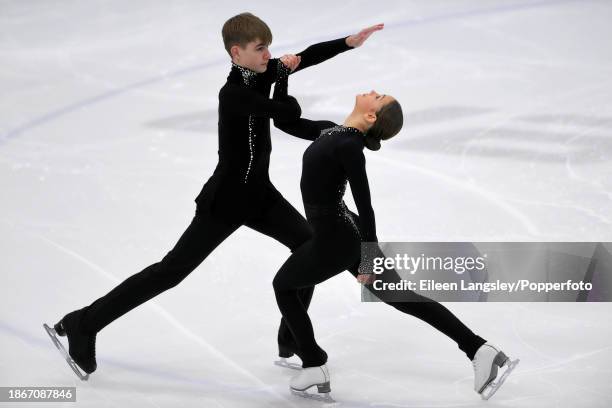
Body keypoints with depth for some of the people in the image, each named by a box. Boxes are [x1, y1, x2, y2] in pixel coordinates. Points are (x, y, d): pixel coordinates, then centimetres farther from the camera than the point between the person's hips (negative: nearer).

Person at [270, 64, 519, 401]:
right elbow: (284, 121, 15)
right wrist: (282, 74, 7)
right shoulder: (332, 132, 4)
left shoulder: (347, 145, -22)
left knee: (283, 285, 15)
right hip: (347, 234, 8)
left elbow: (364, 205, -22)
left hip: (335, 241, -8)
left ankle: (314, 368, 16)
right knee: (401, 296, 10)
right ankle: (479, 350, 5)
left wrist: (368, 259, -18)